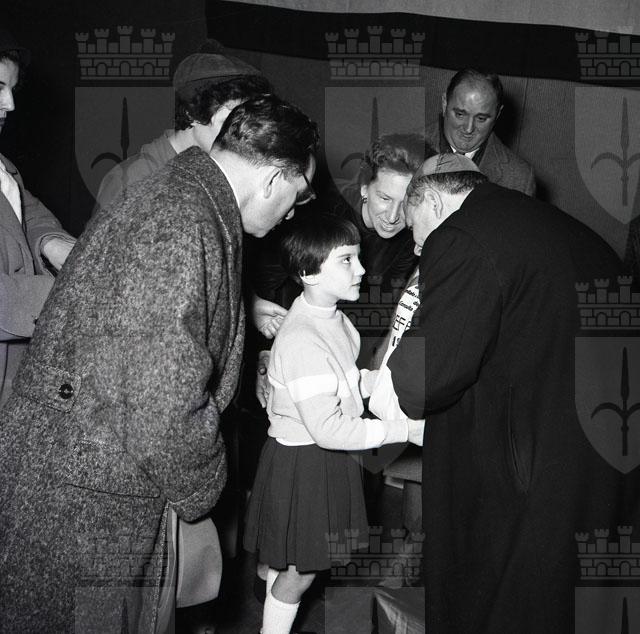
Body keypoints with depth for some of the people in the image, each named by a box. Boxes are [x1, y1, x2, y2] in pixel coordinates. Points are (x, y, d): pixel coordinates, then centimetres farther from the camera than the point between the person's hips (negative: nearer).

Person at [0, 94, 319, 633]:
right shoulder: (185, 229, -25)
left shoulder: (171, 189, 9)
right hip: (87, 507, -10)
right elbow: (166, 405, -28)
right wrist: (199, 494, -10)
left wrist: (250, 314, 31)